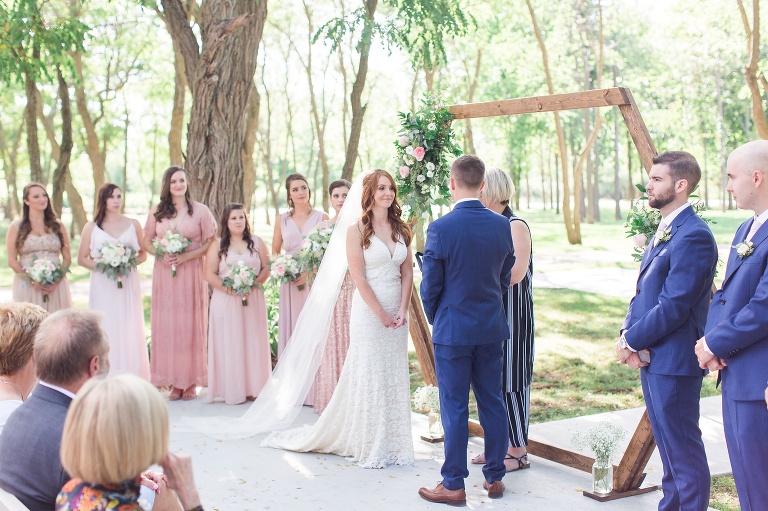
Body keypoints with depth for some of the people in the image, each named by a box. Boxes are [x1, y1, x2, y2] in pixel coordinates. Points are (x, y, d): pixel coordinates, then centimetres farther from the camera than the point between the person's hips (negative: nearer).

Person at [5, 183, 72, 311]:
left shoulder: (58, 226, 12)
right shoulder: (16, 227, 6)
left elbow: (67, 258, 8)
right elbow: (12, 261, 0)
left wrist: (56, 281, -8)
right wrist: (32, 281, -11)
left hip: (56, 286, 2)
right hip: (27, 285, -1)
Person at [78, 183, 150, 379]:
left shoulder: (133, 225, 9)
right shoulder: (91, 227, 5)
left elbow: (143, 254, 13)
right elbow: (81, 259, 6)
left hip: (128, 285, 1)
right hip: (102, 286, -1)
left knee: (130, 331, -1)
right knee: (106, 330, -3)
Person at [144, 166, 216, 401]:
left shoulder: (200, 210, 1)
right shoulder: (157, 211, 10)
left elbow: (210, 242, -1)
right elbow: (146, 241, 14)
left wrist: (186, 256, -13)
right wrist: (161, 255, -6)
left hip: (191, 273, -3)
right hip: (164, 273, 3)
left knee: (190, 323, -2)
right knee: (166, 324, 0)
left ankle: (191, 382, 5)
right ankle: (174, 382, 6)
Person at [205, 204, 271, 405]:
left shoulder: (257, 242, 11)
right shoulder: (217, 245, 5)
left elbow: (267, 267, 6)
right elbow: (209, 274, -2)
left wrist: (254, 284, -11)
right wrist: (229, 289, -14)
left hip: (253, 300, 2)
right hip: (226, 303, -2)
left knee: (253, 342, 2)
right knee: (229, 344, -2)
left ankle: (253, 388, 9)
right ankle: (232, 390, 1)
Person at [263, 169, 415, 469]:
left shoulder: (401, 229, 10)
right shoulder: (357, 230, -5)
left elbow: (407, 272, 8)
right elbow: (358, 277, -10)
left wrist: (402, 310, -5)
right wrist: (381, 314, -13)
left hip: (397, 313, 5)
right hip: (368, 310, -5)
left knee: (395, 379, 8)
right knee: (368, 377, 0)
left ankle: (393, 444, 18)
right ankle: (369, 448, 11)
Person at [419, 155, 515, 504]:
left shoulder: (441, 229, -16)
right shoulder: (502, 226, -1)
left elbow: (430, 286, -8)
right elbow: (505, 278, 8)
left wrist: (435, 319, 10)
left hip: (453, 331, -5)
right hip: (492, 330, 5)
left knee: (455, 409, 3)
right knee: (492, 403, 13)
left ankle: (453, 485, 11)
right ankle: (495, 477, 23)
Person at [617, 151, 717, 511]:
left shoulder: (693, 236, -19)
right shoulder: (663, 231, 13)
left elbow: (673, 306, -22)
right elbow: (642, 293, 14)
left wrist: (631, 341, -12)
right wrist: (629, 334, -2)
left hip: (673, 360, -10)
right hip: (650, 357, 10)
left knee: (684, 449, 0)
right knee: (668, 446, 19)